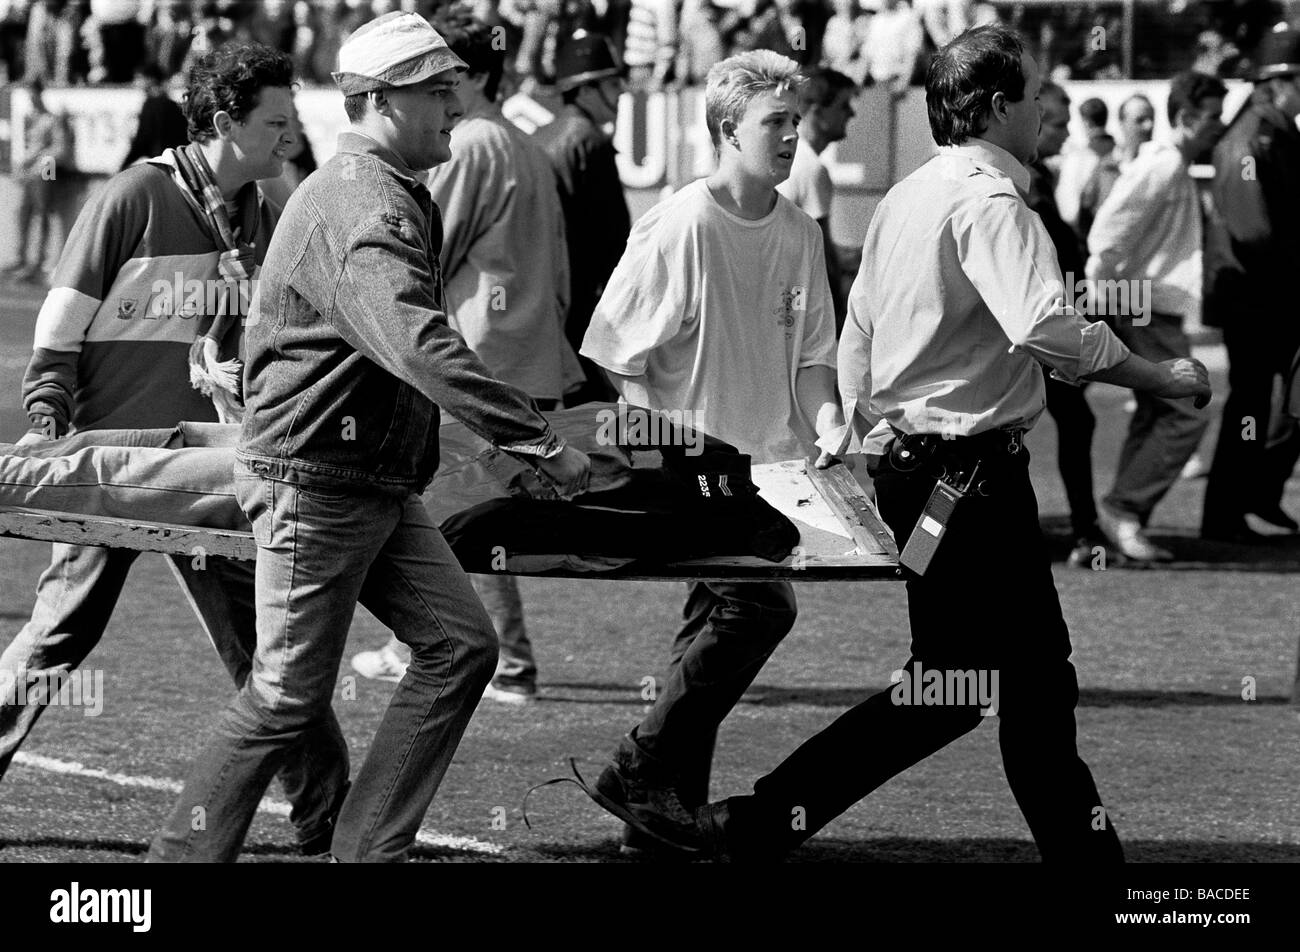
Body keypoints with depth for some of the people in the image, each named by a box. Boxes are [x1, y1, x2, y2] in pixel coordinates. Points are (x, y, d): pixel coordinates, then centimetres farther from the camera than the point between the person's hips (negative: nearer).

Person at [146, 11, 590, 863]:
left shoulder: (397, 199, 14)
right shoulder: (361, 211, -22)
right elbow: (419, 348, -35)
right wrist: (540, 442, -35)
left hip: (378, 487, 10)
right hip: (314, 481, -10)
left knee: (461, 643, 0)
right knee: (289, 697, -4)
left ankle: (368, 851, 3)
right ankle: (187, 853, 8)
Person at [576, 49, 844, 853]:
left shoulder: (800, 235, 7)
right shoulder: (680, 228, -14)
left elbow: (811, 353, 15)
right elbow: (620, 356, -12)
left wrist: (826, 423, -2)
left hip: (766, 467, 7)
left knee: (719, 621, 10)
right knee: (762, 604, -18)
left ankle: (673, 810, 19)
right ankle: (642, 774, -8)